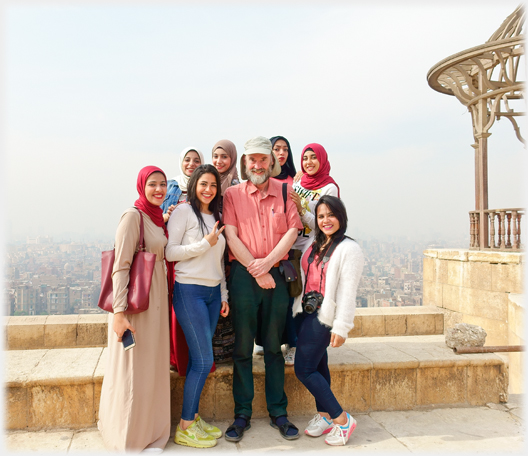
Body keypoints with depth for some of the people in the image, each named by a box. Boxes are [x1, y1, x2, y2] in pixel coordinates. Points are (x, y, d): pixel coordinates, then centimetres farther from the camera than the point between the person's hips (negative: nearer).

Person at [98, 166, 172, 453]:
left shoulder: (158, 217, 12)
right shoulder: (133, 216, -13)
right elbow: (121, 266, -18)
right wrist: (119, 312, -22)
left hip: (156, 299, 8)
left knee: (153, 368, 15)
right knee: (133, 370, 3)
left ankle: (150, 432, 31)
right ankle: (129, 439, 20)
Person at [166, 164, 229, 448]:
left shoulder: (215, 217, 16)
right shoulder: (183, 212, -4)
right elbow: (169, 252, -12)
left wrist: (224, 295, 17)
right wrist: (205, 243, -15)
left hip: (213, 292, 7)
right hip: (189, 291, -7)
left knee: (198, 360, 9)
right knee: (204, 361, -7)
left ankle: (193, 418, 21)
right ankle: (185, 428, 7)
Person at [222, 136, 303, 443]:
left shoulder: (285, 191, 8)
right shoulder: (232, 194, 6)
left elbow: (293, 230, 0)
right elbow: (231, 236, -3)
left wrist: (267, 262, -12)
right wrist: (255, 270, -11)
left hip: (277, 274, 1)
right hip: (244, 275, -1)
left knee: (274, 345, 9)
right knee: (243, 346, 4)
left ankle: (278, 412, 20)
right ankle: (242, 414, 16)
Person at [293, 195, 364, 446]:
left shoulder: (349, 248, -10)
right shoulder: (315, 245, 13)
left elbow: (347, 291, -14)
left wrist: (341, 327, -16)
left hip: (324, 316, -7)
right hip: (307, 312, 7)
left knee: (304, 369, -6)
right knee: (318, 366, 13)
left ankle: (342, 419, 5)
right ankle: (324, 416, 26)